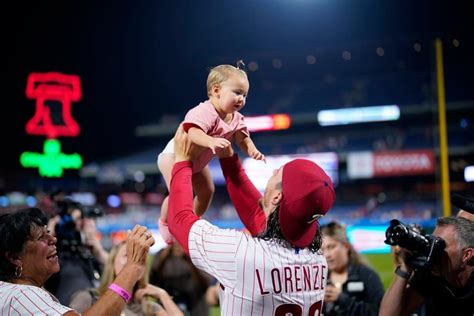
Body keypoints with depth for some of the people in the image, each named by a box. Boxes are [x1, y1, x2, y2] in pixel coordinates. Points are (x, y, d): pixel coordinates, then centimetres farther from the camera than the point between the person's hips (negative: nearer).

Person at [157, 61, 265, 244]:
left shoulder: (236, 119, -8)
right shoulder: (204, 112, -37)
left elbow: (243, 139, -11)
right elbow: (193, 132, -52)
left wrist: (252, 150, -33)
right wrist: (211, 142, -71)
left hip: (198, 161, 9)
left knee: (207, 191, 14)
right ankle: (164, 223, 8)